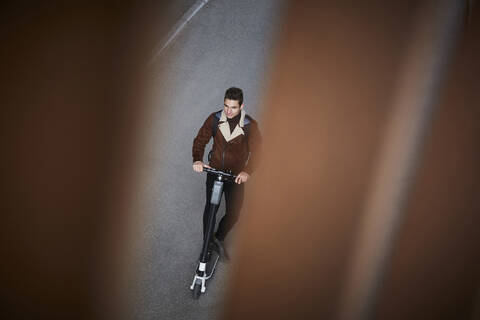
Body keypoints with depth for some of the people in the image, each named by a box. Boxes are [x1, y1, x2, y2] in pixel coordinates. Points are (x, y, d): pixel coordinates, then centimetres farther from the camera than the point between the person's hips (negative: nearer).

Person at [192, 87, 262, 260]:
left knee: (233, 214, 0)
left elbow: (256, 150, -17)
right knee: (210, 209, 3)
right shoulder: (214, 119, -7)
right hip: (214, 170, 1)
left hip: (237, 175, 0)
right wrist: (197, 159, -27)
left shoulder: (250, 125, -12)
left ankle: (219, 238, 29)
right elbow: (200, 139, -7)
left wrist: (247, 171, -34)